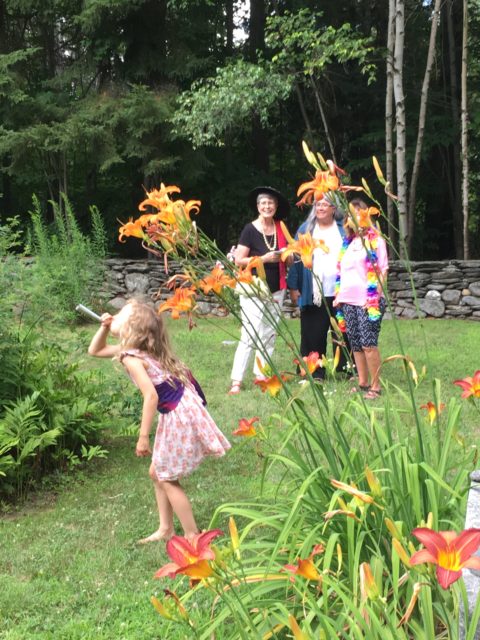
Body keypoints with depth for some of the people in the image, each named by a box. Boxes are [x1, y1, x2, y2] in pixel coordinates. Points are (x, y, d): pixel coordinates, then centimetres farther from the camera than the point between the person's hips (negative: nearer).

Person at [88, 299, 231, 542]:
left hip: (179, 416, -9)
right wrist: (104, 328, 8)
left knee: (168, 479, 5)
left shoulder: (131, 357, -18)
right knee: (157, 473, 19)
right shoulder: (138, 349, 10)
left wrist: (143, 437, -22)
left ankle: (193, 536, 15)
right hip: (179, 411, 9)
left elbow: (151, 396, -26)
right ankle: (165, 529, 30)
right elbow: (95, 351, 24)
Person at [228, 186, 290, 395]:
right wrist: (263, 259, -18)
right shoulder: (250, 229, -7)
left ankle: (261, 374, 17)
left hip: (276, 290, 6)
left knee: (269, 335, 8)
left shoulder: (281, 229, 9)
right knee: (250, 335, -11)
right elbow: (239, 260, -10)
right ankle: (236, 380, -8)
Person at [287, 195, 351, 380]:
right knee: (313, 335, 1)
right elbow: (296, 258, 7)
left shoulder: (344, 229, 8)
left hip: (340, 292, 0)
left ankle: (347, 368, 12)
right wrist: (293, 287, 0)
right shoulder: (305, 229, 9)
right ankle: (314, 373, 8)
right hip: (313, 293, 0)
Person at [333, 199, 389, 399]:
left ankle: (375, 386, -5)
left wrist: (375, 297, -13)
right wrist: (339, 296, 13)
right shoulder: (348, 242, 18)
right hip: (349, 300, 6)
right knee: (355, 344, 7)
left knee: (368, 343, -12)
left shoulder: (375, 239, 0)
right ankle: (362, 382, 16)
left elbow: (382, 270, -5)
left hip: (369, 301, -6)